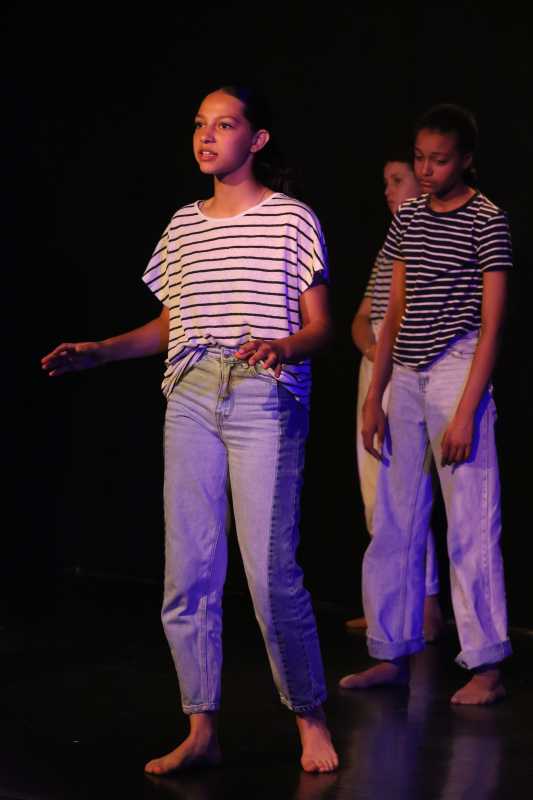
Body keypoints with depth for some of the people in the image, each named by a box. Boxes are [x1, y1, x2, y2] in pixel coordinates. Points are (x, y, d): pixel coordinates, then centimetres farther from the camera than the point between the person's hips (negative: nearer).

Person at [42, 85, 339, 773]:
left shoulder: (291, 220, 2)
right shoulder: (183, 226, 16)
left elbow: (320, 325, 0)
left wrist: (282, 347, -21)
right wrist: (98, 351, 9)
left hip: (265, 399, -5)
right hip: (191, 398, 5)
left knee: (270, 571, -10)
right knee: (187, 572, 2)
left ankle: (310, 721, 8)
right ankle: (201, 732, 12)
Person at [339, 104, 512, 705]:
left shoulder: (486, 221, -5)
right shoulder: (408, 218, 12)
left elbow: (492, 323, -8)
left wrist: (466, 412, -14)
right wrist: (374, 397, 9)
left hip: (456, 372, -6)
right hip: (406, 379, 6)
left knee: (470, 525, -4)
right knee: (394, 523, 8)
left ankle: (486, 667, 3)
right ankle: (392, 654, 18)